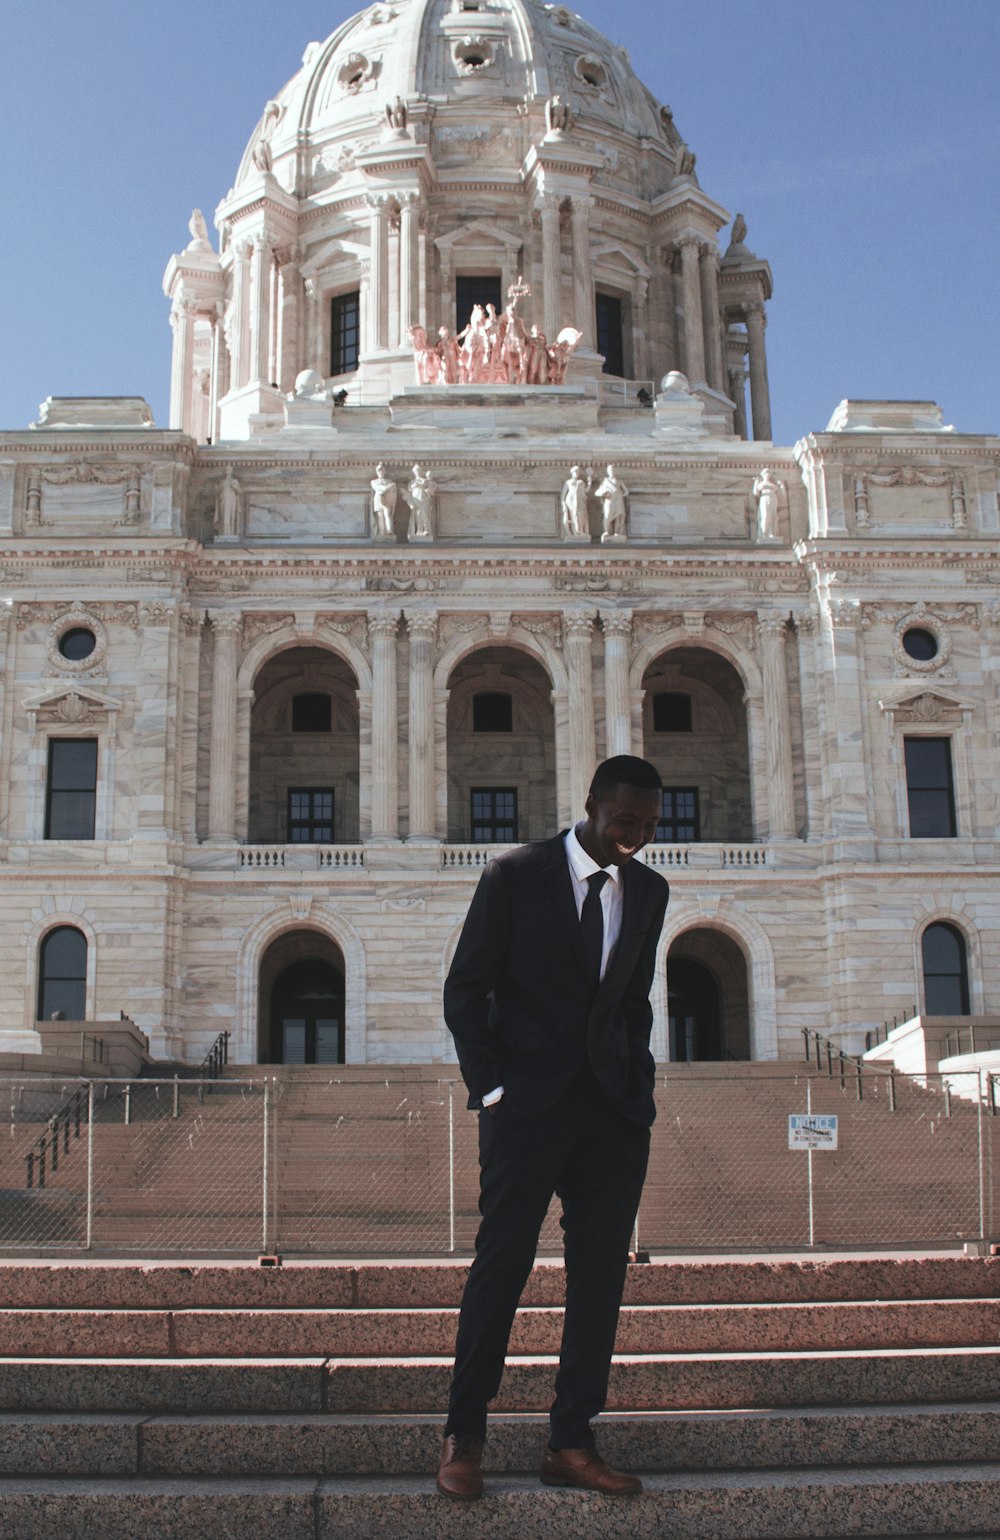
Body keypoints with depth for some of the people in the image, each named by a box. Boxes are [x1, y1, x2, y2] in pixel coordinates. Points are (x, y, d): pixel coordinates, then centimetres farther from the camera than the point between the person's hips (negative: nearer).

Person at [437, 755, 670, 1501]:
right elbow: (465, 990, -1)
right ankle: (464, 1439, 9)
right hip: (528, 1103, -4)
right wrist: (490, 1089, -7)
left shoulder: (649, 891, 12)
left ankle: (572, 1443, 13)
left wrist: (639, 1089, 8)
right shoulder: (515, 875, -3)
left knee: (601, 1273, 3)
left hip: (613, 1111, 5)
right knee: (502, 1264, -3)